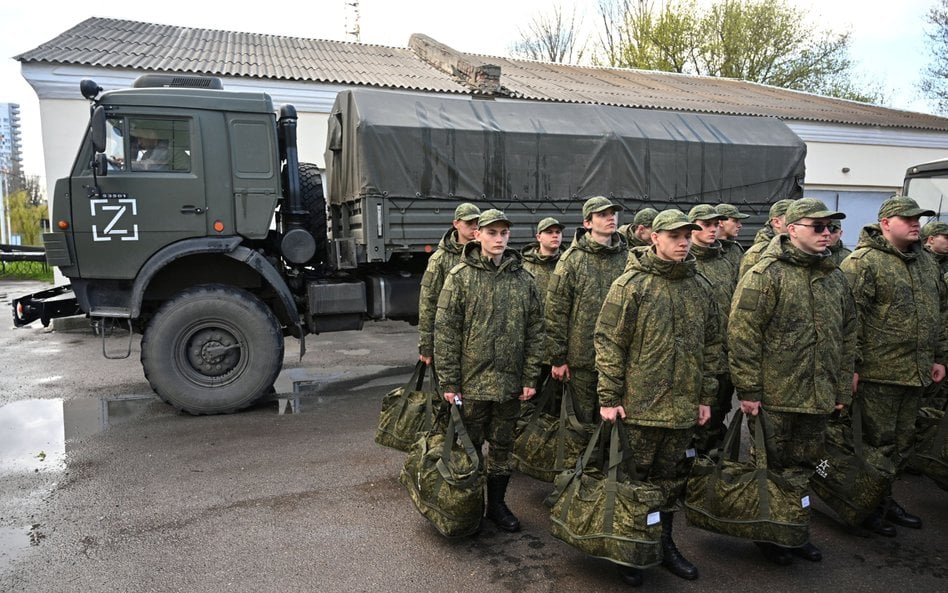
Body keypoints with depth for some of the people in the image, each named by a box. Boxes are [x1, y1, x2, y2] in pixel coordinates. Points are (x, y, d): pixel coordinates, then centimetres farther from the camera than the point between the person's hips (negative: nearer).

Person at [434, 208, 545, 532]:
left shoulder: (523, 278, 4)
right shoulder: (460, 276, -5)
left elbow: (535, 331, 6)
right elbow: (445, 331, -7)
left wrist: (530, 378, 1)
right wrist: (448, 381, -10)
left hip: (510, 383, 3)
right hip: (471, 382, -3)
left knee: (502, 448, 15)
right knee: (468, 447, 11)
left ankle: (497, 504, 33)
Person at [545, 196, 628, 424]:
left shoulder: (627, 258, 4)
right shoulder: (572, 259, -5)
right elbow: (556, 310, -5)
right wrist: (557, 358, -7)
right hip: (582, 357, -2)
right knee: (584, 419, 11)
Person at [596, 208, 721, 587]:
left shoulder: (701, 288, 8)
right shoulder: (630, 284, -8)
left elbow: (711, 345, 14)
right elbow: (609, 342, -10)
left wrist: (706, 396, 11)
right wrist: (609, 398, -12)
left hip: (683, 407, 5)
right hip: (639, 404, -5)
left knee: (671, 479, 17)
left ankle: (664, 543, 35)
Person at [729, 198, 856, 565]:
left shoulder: (835, 278, 10)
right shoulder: (765, 275, -12)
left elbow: (847, 335, 16)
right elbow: (743, 334, -15)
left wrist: (842, 389, 14)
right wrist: (748, 390, -16)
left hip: (818, 396, 6)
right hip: (774, 395, -6)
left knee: (804, 466, 18)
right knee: (770, 466, 8)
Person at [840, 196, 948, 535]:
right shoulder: (863, 262, -13)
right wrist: (852, 364, -20)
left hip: (915, 372, 8)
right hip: (879, 372, -8)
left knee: (903, 443, 16)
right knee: (879, 443, 3)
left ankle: (884, 498, 32)